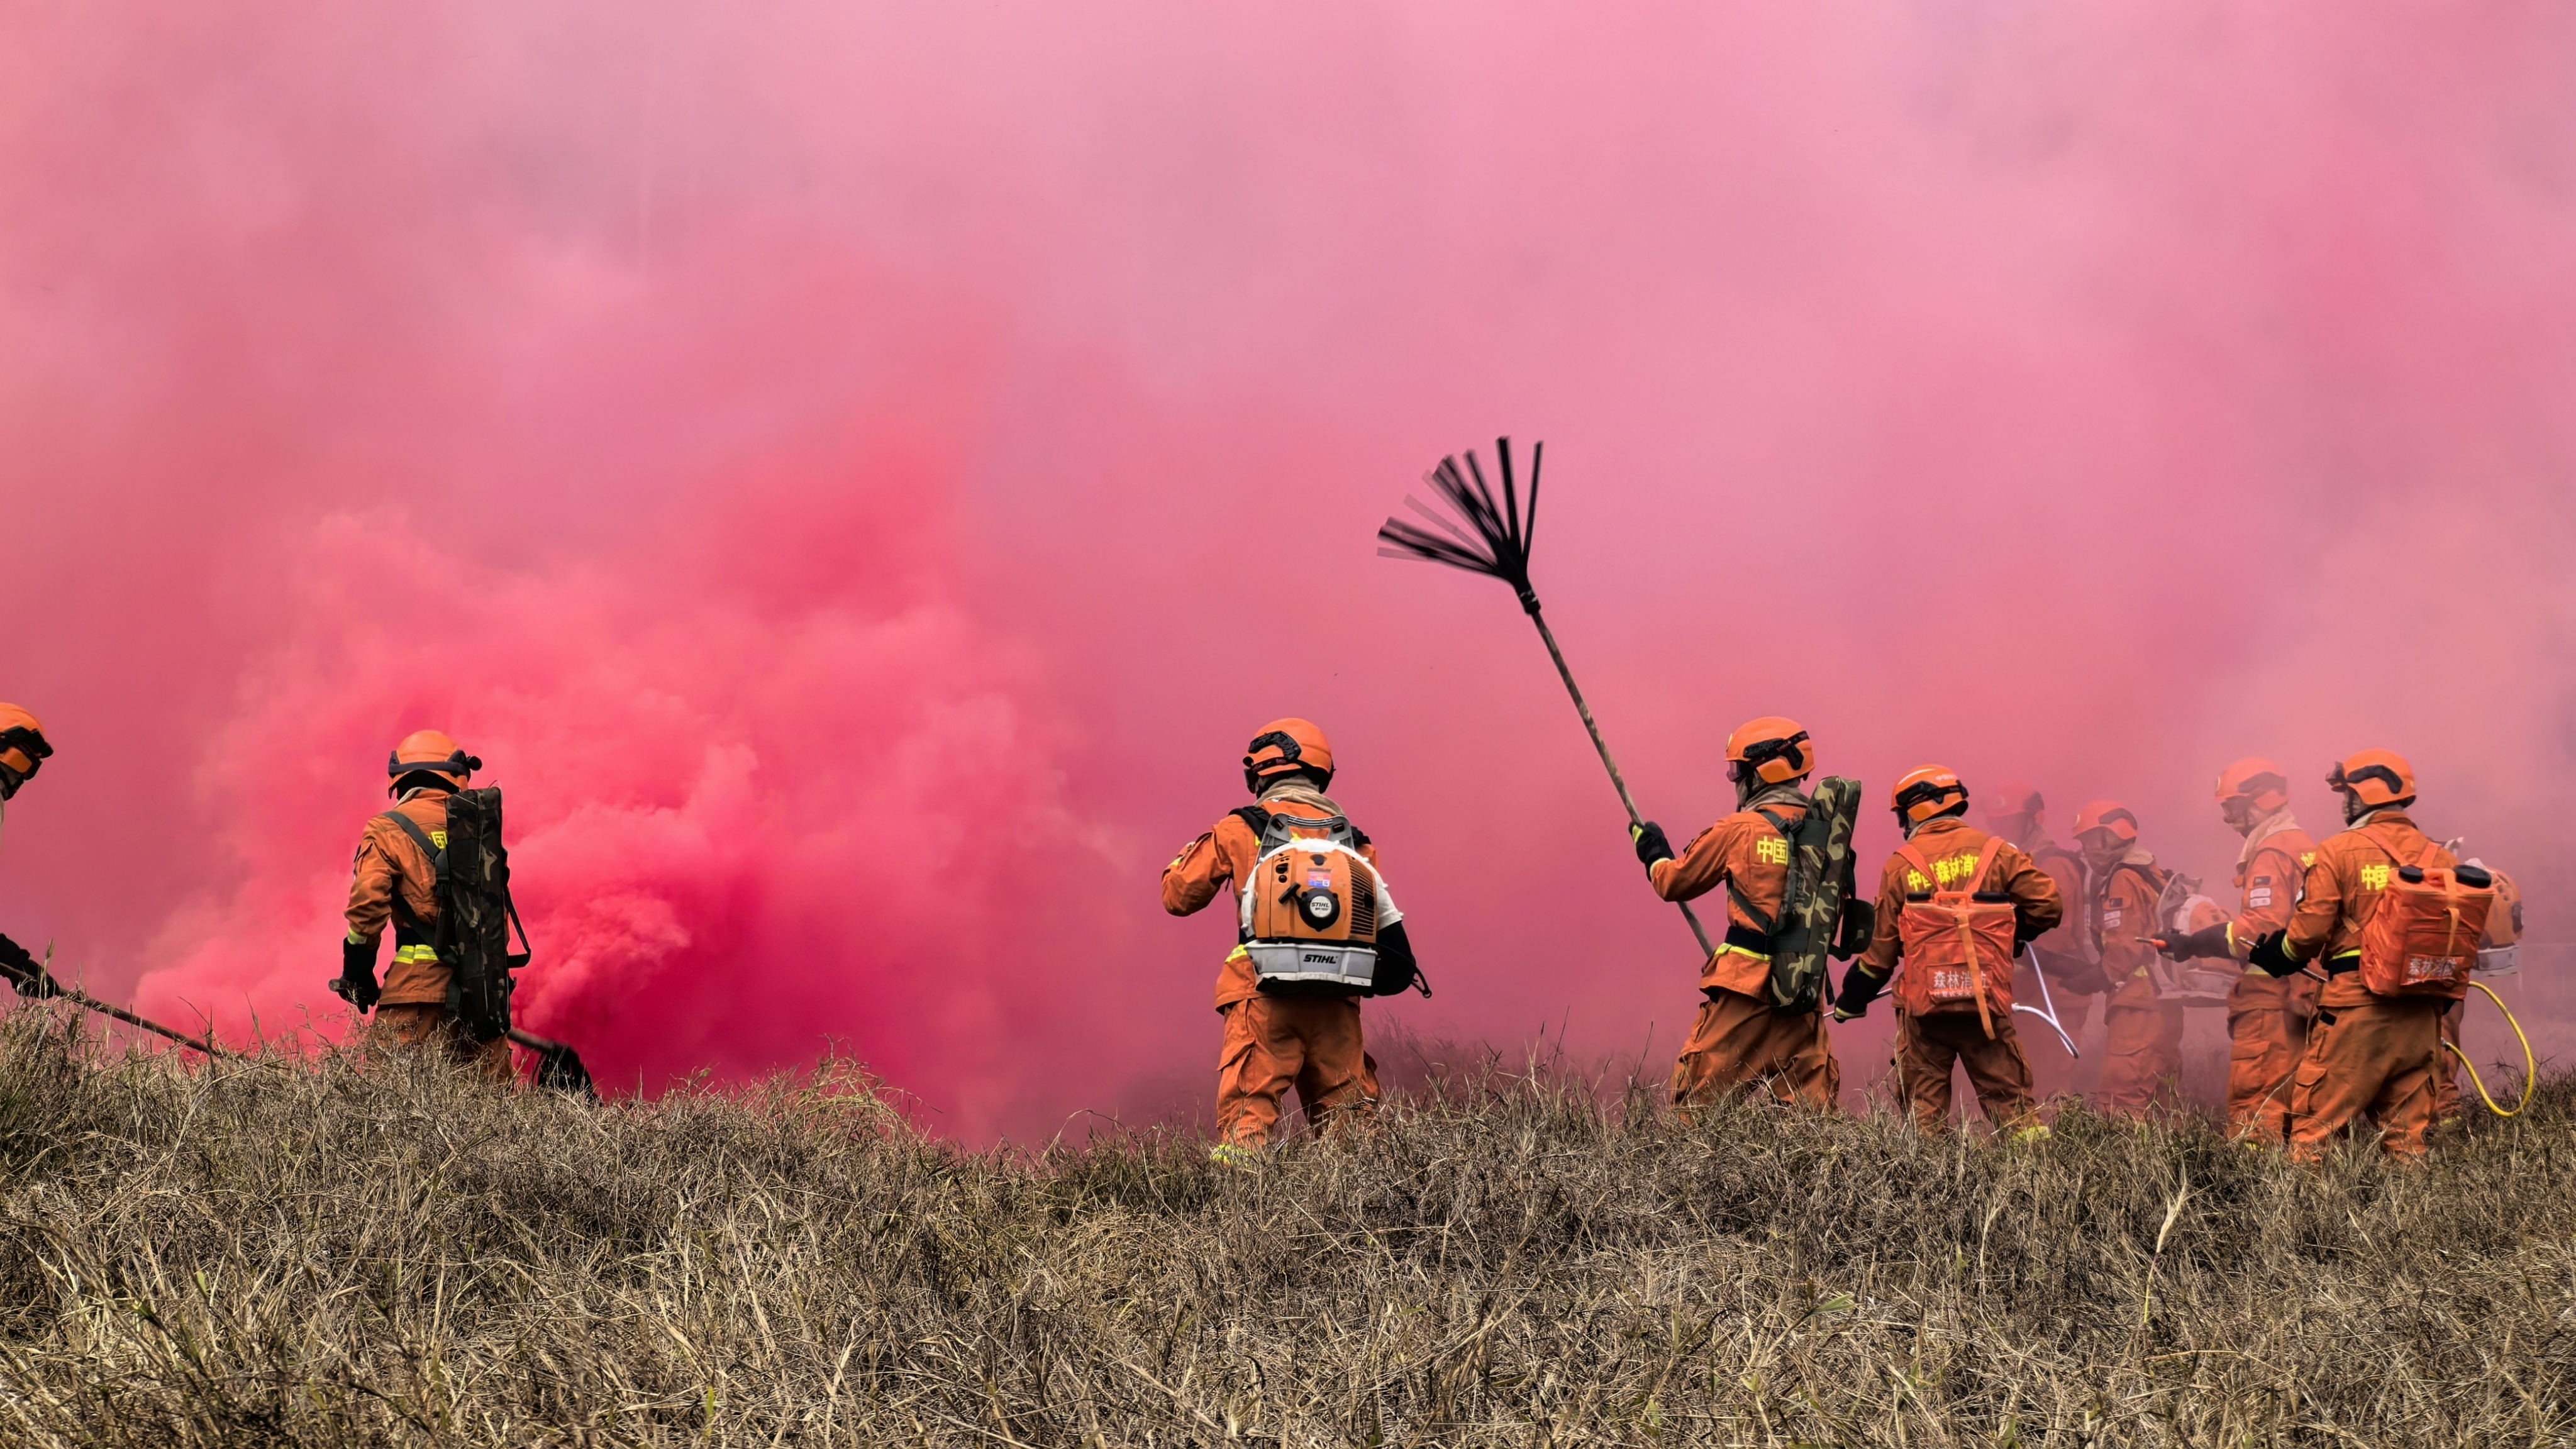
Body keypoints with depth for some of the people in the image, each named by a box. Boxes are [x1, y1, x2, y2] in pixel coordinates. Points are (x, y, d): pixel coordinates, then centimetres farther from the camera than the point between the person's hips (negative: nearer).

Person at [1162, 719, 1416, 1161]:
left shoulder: (1239, 830, 6)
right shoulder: (1352, 838, 15)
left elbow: (1179, 897, 14)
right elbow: (1386, 919, 12)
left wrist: (1184, 857, 32)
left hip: (1266, 996, -3)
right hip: (1337, 1004, 3)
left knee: (1246, 1118, -8)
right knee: (1348, 1123, 6)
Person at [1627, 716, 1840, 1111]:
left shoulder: (1739, 830, -5)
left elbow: (1674, 883, 7)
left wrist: (1653, 851, 27)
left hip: (1747, 987, -5)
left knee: (1698, 1097, 1)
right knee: (1811, 1104, 5)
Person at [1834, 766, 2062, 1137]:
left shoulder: (1900, 865, 4)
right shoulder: (1997, 853, 4)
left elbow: (1882, 943, 7)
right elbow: (2048, 904, 1)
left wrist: (1855, 996, 20)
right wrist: (2012, 936, 20)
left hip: (1924, 1000, 0)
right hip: (1987, 1000, 0)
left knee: (1922, 1102, 7)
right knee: (2007, 1095, 4)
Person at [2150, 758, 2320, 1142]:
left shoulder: (2271, 854, -11)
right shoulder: (2304, 847, 19)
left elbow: (2264, 926, -21)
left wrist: (2195, 944, -19)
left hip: (2269, 996, -10)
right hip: (2300, 991, 10)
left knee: (2252, 1099, -11)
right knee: (2290, 1095, 13)